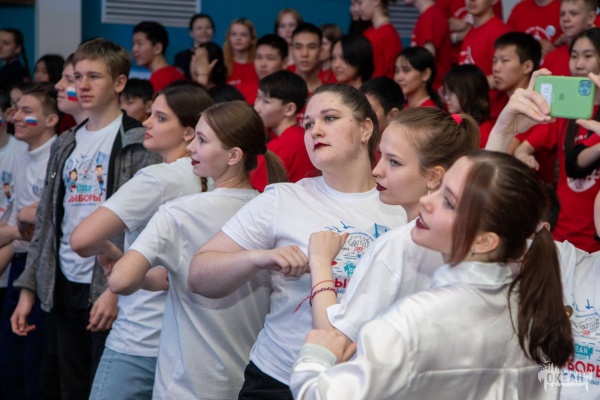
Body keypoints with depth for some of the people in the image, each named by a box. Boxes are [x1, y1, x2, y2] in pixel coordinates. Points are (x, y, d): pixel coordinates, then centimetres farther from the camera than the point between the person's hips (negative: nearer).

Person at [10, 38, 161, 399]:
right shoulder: (66, 145, 14)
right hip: (65, 284, 6)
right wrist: (29, 286, 10)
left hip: (109, 287, -6)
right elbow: (47, 221, 16)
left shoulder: (140, 143, -6)